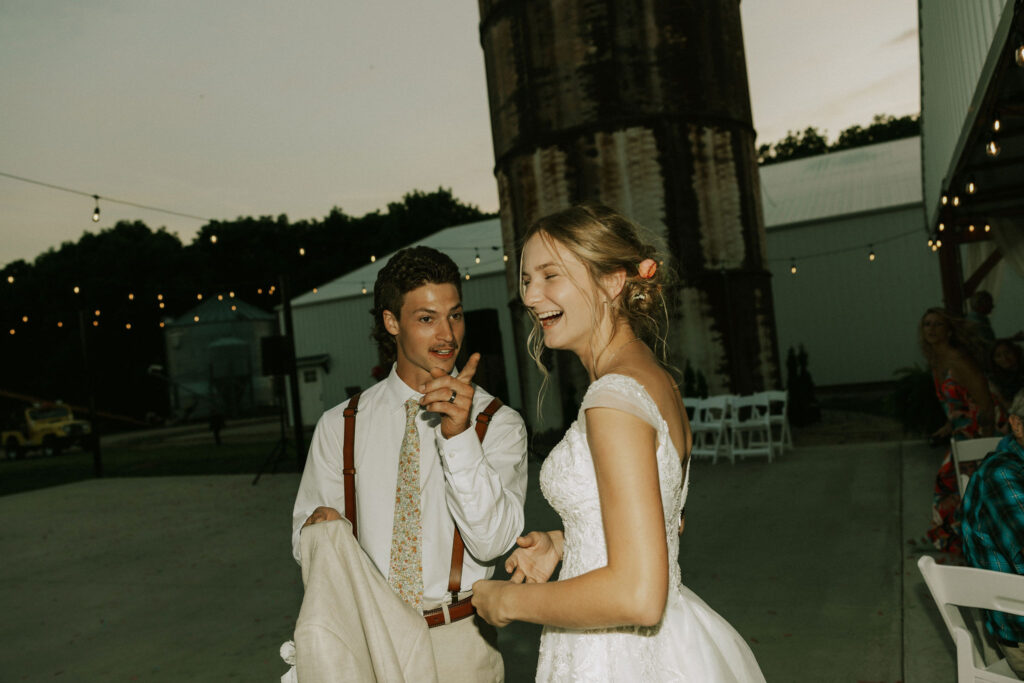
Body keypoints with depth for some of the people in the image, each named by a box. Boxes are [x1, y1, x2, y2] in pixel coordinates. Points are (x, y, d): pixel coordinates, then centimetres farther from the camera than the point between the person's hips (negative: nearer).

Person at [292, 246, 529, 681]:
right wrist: (320, 527, -17)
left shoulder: (498, 422, -8)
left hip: (458, 645, -1)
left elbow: (491, 542, -18)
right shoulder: (339, 426, -1)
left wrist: (460, 435, -30)